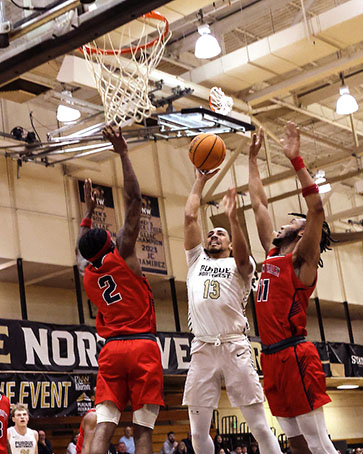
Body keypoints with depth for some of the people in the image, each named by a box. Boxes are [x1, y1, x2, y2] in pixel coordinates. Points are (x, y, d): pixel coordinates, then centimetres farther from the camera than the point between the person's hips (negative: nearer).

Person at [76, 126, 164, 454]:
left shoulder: (87, 274, 13)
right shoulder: (122, 255, -1)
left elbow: (83, 251, 39)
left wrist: (88, 211, 45)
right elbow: (134, 199, -3)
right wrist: (123, 153, 1)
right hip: (143, 346, -4)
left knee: (103, 426, -3)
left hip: (111, 349, 4)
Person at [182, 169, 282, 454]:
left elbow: (242, 256, -12)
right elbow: (189, 217, 15)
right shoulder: (197, 260, 22)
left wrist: (233, 218, -24)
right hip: (202, 348, 3)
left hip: (234, 346, -3)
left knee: (260, 427, -5)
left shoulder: (240, 266, 12)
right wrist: (200, 181, 18)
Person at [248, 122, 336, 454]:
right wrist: (253, 158, 26)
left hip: (294, 355, -8)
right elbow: (259, 203, 23)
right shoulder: (273, 254, 17)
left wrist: (296, 159, -21)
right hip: (272, 358, 8)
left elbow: (317, 207, -19)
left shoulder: (302, 259, -4)